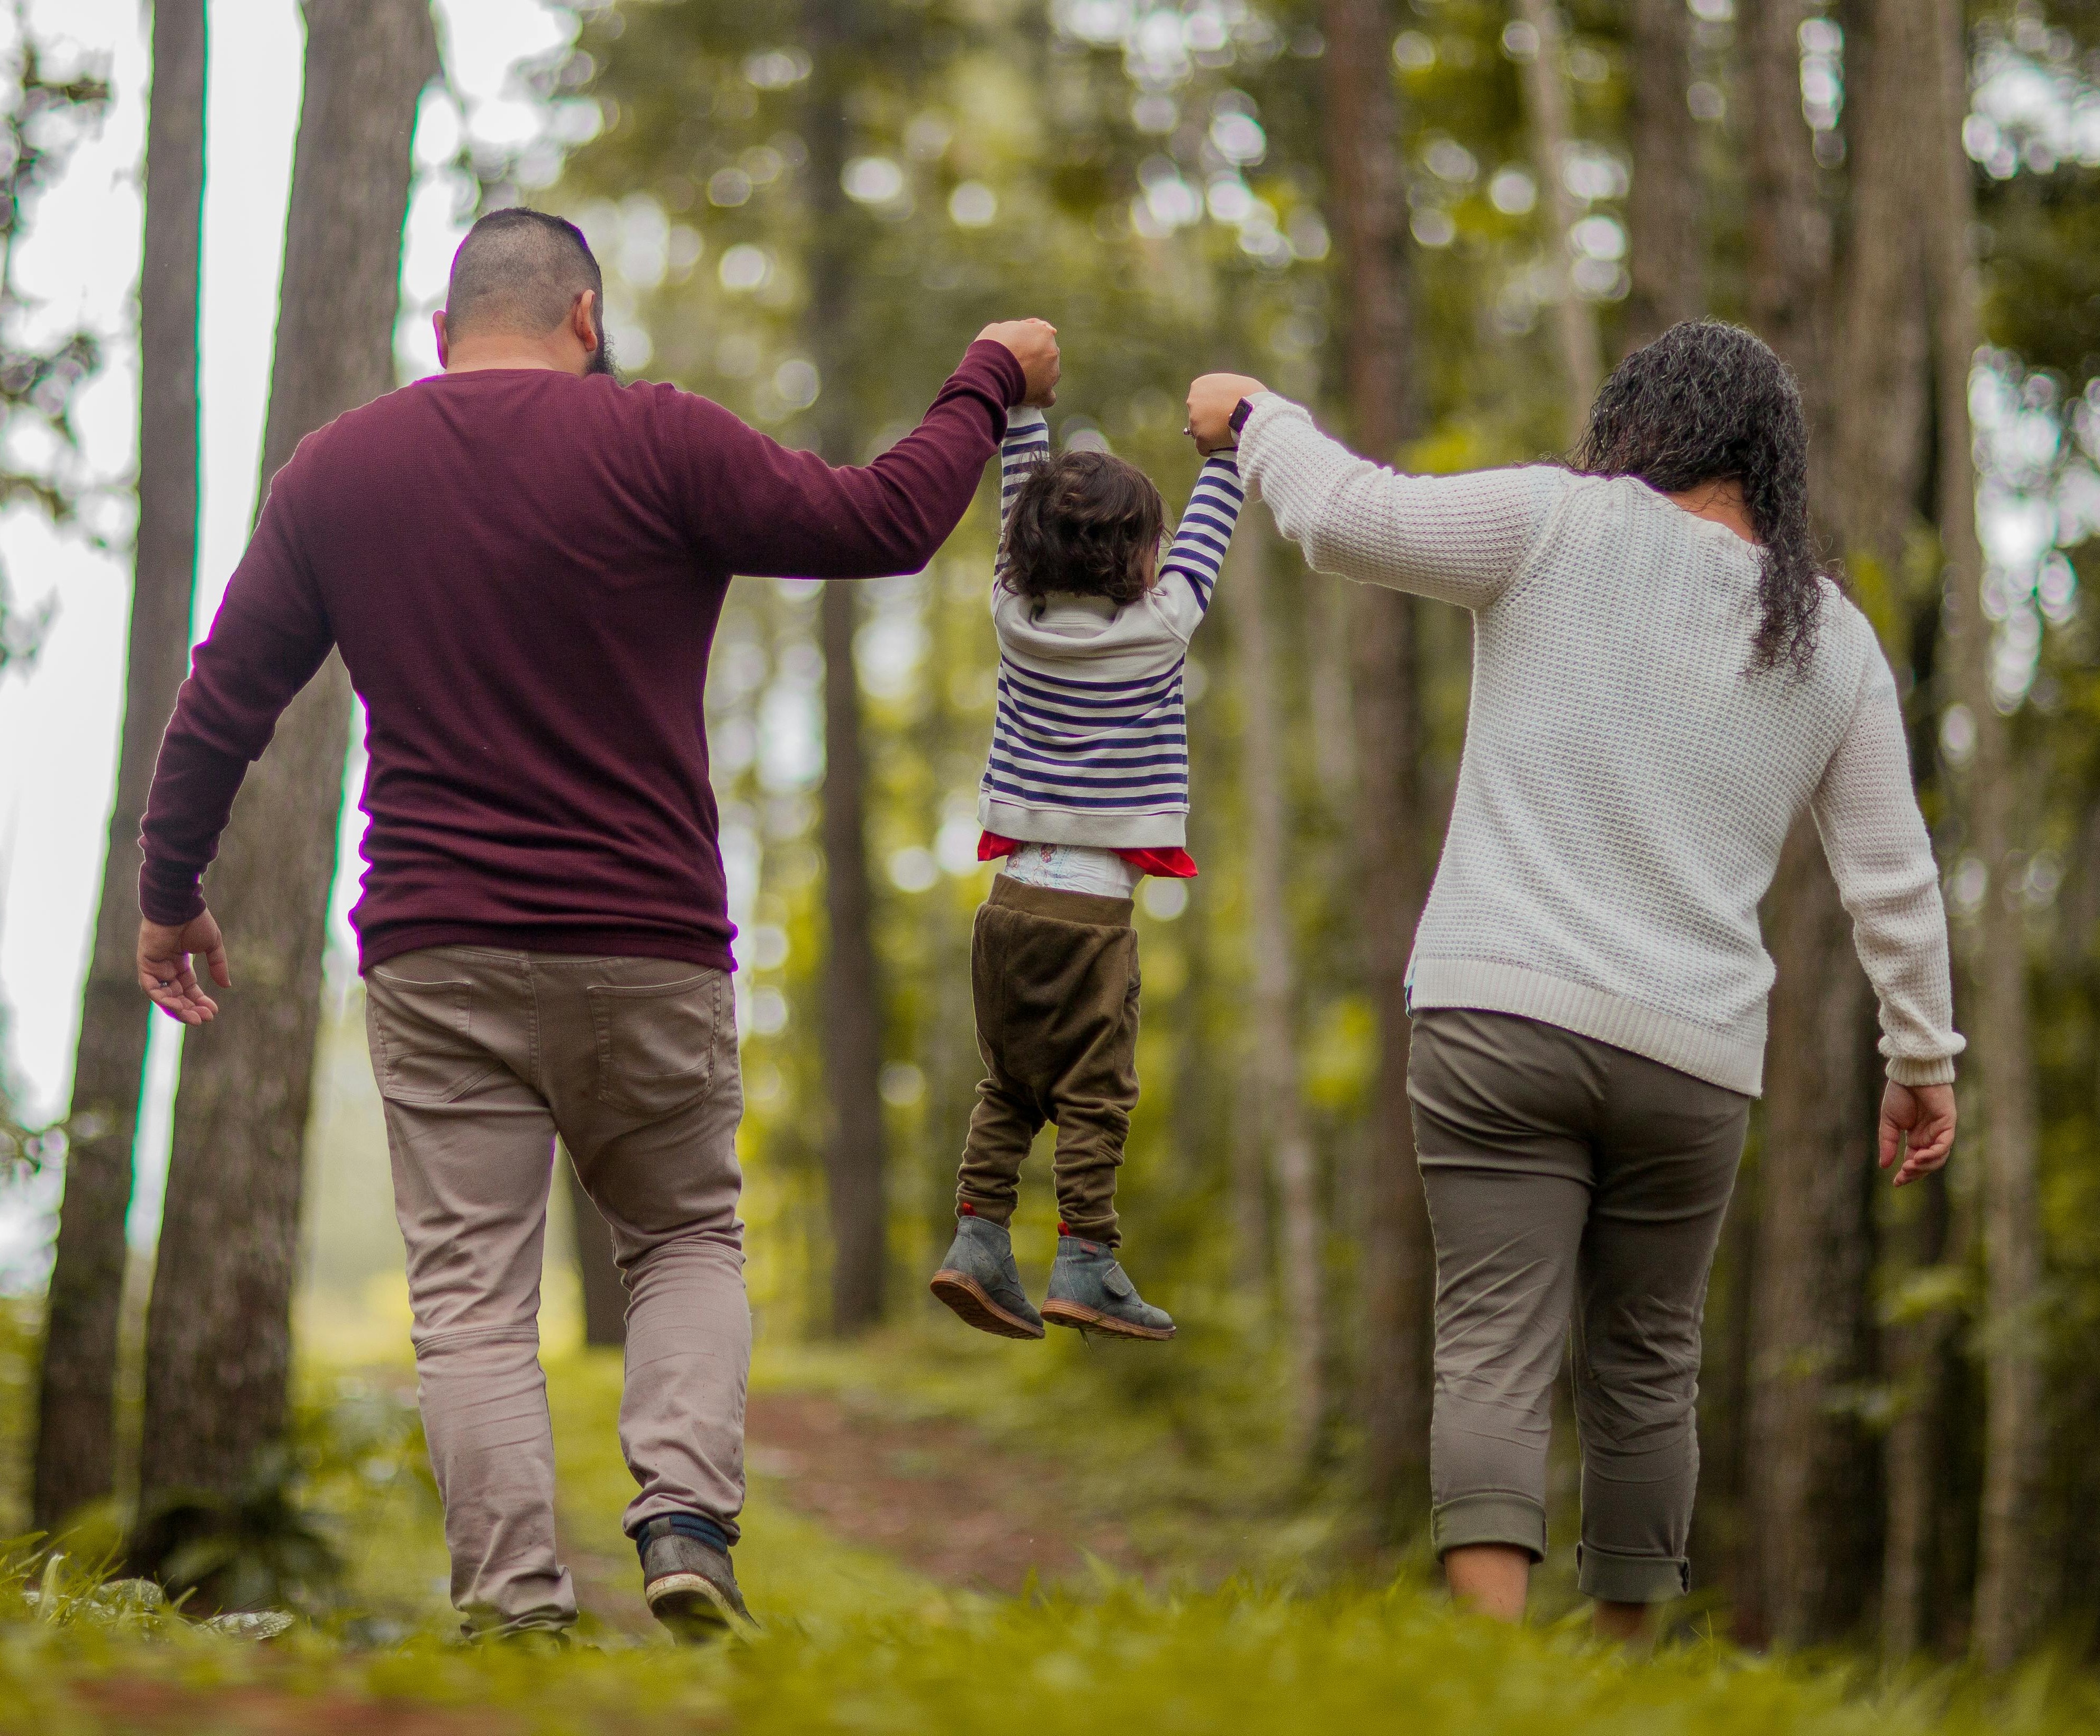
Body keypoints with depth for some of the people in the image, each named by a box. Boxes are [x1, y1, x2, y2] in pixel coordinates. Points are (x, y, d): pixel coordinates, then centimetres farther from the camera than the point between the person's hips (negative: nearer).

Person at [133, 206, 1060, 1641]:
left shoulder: (334, 472, 7)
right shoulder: (655, 442, -5)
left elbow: (224, 701, 11)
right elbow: (883, 523, -3)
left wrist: (172, 891, 24)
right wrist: (991, 383, 12)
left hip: (437, 956, 1)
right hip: (647, 949, -1)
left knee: (471, 1291, 2)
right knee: (690, 1237, 16)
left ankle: (515, 1604, -8)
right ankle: (686, 1514, -5)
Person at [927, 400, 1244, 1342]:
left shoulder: (1018, 617, 4)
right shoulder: (1157, 630, -6)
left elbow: (1021, 504, 16)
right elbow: (1206, 536, 7)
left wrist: (1023, 405, 22)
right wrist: (1227, 440, 19)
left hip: (1011, 897, 5)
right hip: (1092, 905, -5)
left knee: (1009, 1086, 13)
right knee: (1093, 1094, -1)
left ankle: (978, 1238, 7)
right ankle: (1084, 1264, -3)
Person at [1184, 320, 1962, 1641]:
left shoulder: (1567, 526, 0)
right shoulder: (1835, 641, 12)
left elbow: (1351, 516, -2)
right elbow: (1895, 878, 13)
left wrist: (1256, 416, 16)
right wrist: (1924, 1057, 23)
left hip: (1504, 1013, -3)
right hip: (1692, 1052, 3)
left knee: (1496, 1349, -9)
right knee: (1646, 1367, 15)